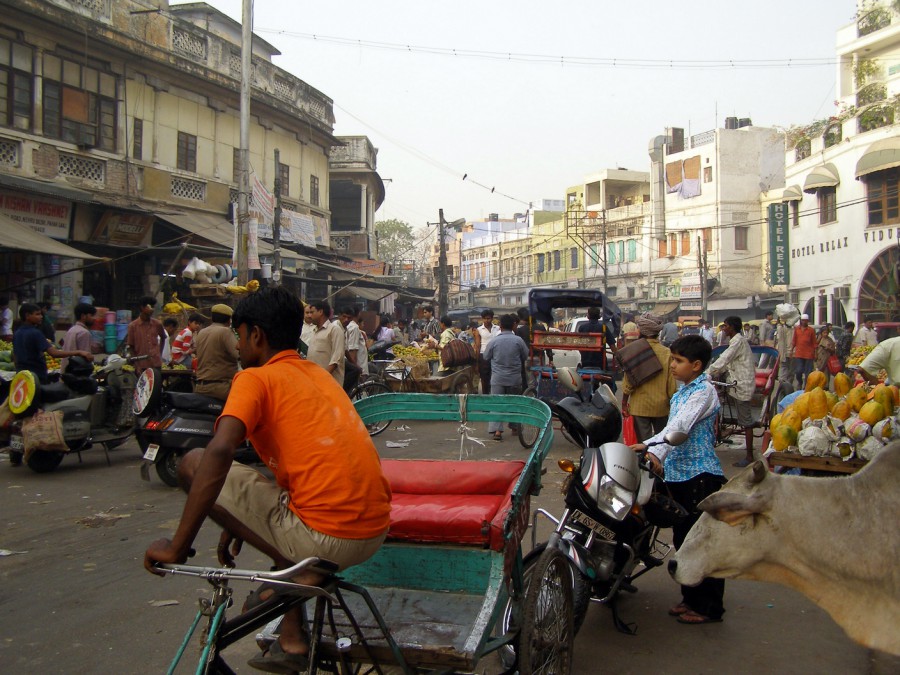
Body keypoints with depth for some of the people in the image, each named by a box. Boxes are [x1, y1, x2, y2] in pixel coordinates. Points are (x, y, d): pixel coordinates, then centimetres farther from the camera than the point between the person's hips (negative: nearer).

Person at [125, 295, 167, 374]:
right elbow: (130, 347, 0)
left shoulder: (157, 324, 4)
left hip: (156, 365, 2)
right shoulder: (133, 326, -4)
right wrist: (137, 365, -7)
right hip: (141, 366, -2)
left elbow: (163, 338, 23)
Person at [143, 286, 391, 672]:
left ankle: (292, 568, 4)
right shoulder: (319, 375, 21)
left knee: (194, 465, 3)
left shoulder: (256, 379, -2)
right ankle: (292, 643, 34)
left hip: (325, 538, -7)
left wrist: (178, 546, -14)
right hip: (376, 532, 8)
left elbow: (219, 453, -19)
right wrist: (241, 523, 35)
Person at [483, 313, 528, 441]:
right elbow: (525, 356, 6)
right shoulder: (518, 340, -6)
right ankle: (514, 427, 27)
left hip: (497, 377, -1)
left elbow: (486, 357, 6)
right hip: (515, 377, 1)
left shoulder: (494, 341, -6)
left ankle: (497, 430, -13)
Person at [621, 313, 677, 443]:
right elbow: (671, 382, -3)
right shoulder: (667, 353, -6)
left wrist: (624, 403, 3)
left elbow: (628, 381, -8)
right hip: (661, 406, 2)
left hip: (640, 406, -2)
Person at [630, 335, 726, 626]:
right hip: (677, 473, 9)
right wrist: (653, 450, 6)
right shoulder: (681, 392, 16)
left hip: (701, 474, -9)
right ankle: (691, 597, 28)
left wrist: (654, 448, -33)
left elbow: (680, 426, -24)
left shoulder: (704, 391, -12)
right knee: (682, 539, 15)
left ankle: (710, 607, 7)